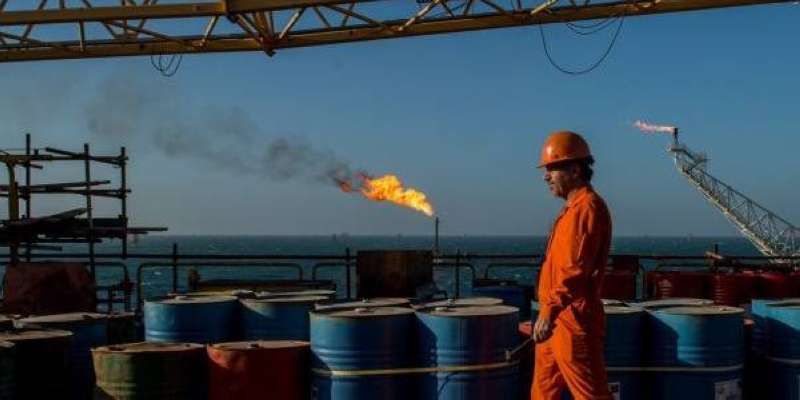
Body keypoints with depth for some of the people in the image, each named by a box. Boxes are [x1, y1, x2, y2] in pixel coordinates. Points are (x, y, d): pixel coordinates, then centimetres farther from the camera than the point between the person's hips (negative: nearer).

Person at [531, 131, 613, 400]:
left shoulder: (587, 207, -14)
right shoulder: (573, 208, 17)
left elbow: (576, 268, -25)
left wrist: (549, 311, -31)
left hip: (574, 321, -10)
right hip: (557, 320, 10)